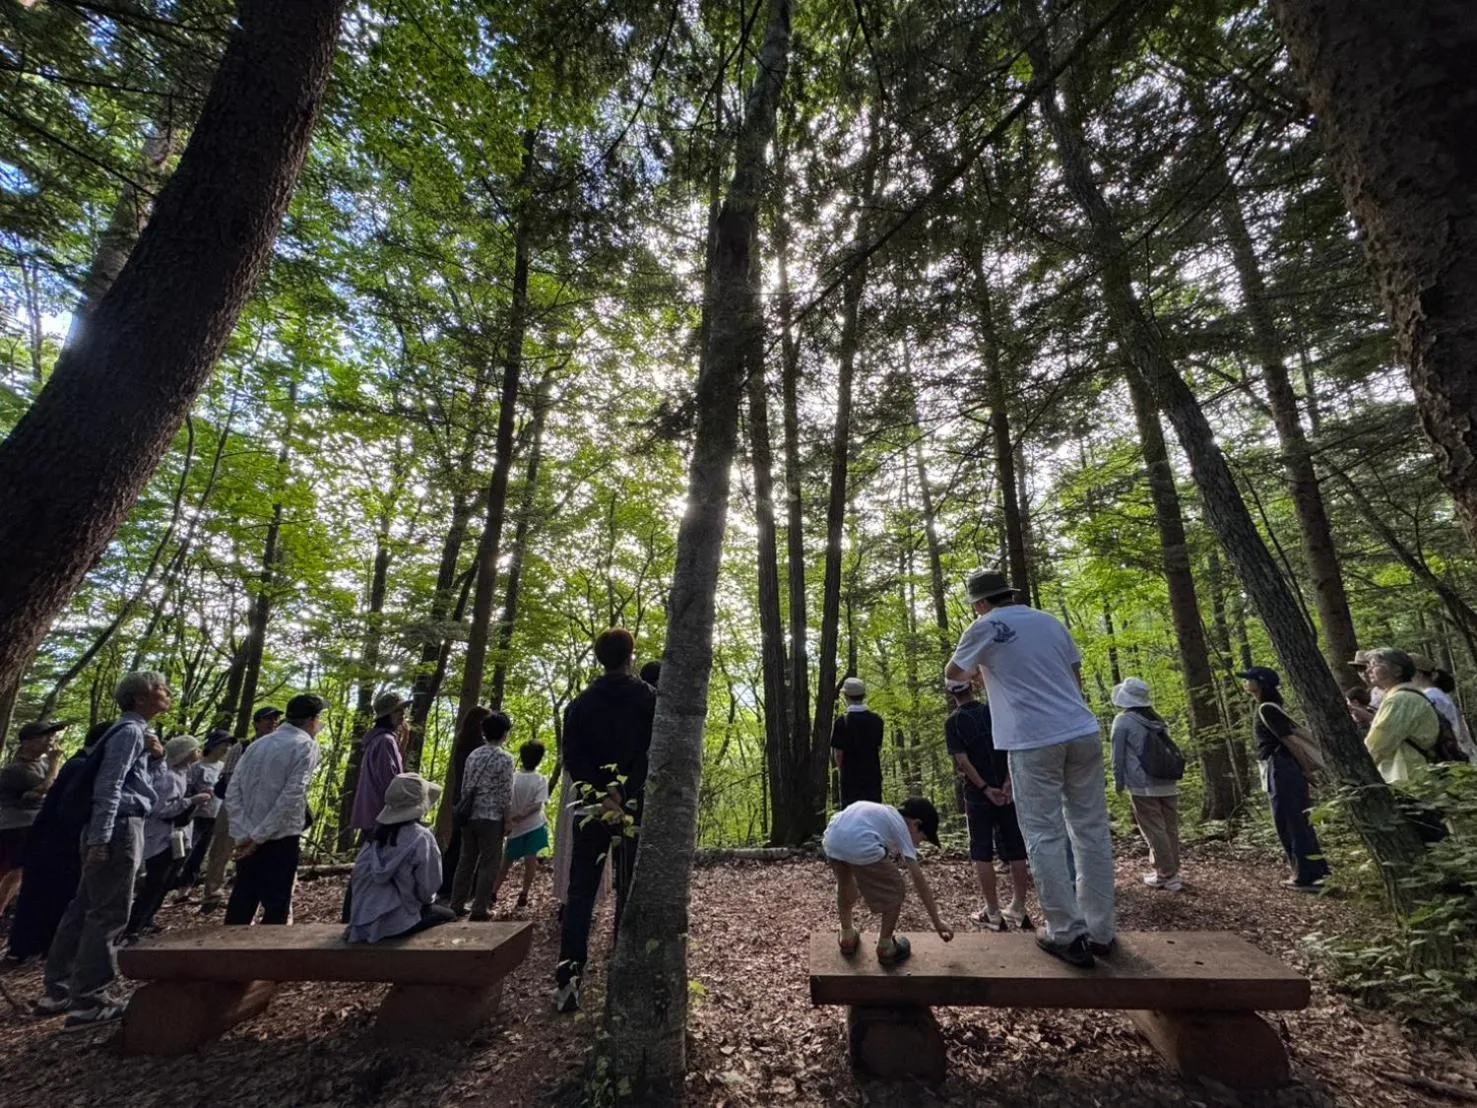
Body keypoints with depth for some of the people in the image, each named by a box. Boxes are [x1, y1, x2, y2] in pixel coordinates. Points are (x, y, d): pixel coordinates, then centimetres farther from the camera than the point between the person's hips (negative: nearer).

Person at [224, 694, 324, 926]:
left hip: (248, 840, 6)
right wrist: (259, 836, -11)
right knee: (276, 907, 5)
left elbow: (232, 791, 4)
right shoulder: (307, 745, -9)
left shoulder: (258, 744, 11)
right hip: (280, 839, -6)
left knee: (241, 903, 16)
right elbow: (291, 797, -19)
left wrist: (245, 834, -2)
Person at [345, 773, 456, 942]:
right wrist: (428, 899, 11)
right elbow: (427, 888, -12)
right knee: (448, 915, 16)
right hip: (395, 922, -6)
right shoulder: (422, 838, -18)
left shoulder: (376, 833, 0)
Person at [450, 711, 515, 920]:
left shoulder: (473, 755, 7)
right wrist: (507, 820, -3)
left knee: (466, 860, 15)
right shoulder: (505, 758, -12)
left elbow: (464, 787, 11)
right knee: (489, 863, 4)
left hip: (469, 816, 6)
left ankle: (456, 905, 21)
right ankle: (479, 909, 7)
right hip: (491, 818, -6)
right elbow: (505, 795, -11)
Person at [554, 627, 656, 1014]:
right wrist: (624, 794, -10)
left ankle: (567, 980, 8)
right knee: (629, 893, 7)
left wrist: (600, 792, -9)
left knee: (580, 892, 10)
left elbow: (571, 757, -3)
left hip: (592, 806, 2)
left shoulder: (581, 703, 5)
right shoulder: (650, 699, -3)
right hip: (636, 807, -2)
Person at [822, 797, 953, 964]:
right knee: (895, 893, 19)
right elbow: (919, 880, 17)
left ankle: (847, 938, 50)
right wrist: (937, 922, 22)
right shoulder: (901, 827, 17)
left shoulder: (883, 813, 35)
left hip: (831, 840, 7)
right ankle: (885, 948, 33)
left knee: (845, 885, 35)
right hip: (860, 846, -7)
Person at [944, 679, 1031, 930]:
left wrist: (985, 789, -11)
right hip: (1007, 791, 3)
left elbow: (962, 761, -14)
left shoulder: (953, 722, -6)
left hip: (977, 795, -3)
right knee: (1015, 849, 13)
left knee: (982, 853, 6)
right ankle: (1018, 909, 20)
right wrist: (1008, 783, -11)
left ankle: (993, 913, 10)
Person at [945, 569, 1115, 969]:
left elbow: (953, 674, 9)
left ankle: (1068, 935, 7)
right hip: (1083, 732, 6)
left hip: (1034, 741, -5)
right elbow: (1075, 677, 17)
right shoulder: (1050, 621, 13)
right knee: (1091, 830, 12)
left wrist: (979, 669, 26)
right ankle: (1100, 932, 20)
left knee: (1044, 837, 4)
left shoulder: (984, 628, -2)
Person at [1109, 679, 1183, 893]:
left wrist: (1119, 782, 2)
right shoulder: (1158, 720, 10)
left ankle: (1167, 876, 7)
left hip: (1143, 787, -7)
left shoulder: (1123, 721, -10)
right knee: (1170, 829, 12)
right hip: (1168, 784, 7)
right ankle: (1171, 872, 21)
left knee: (1154, 831, 1)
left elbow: (1118, 756, -8)